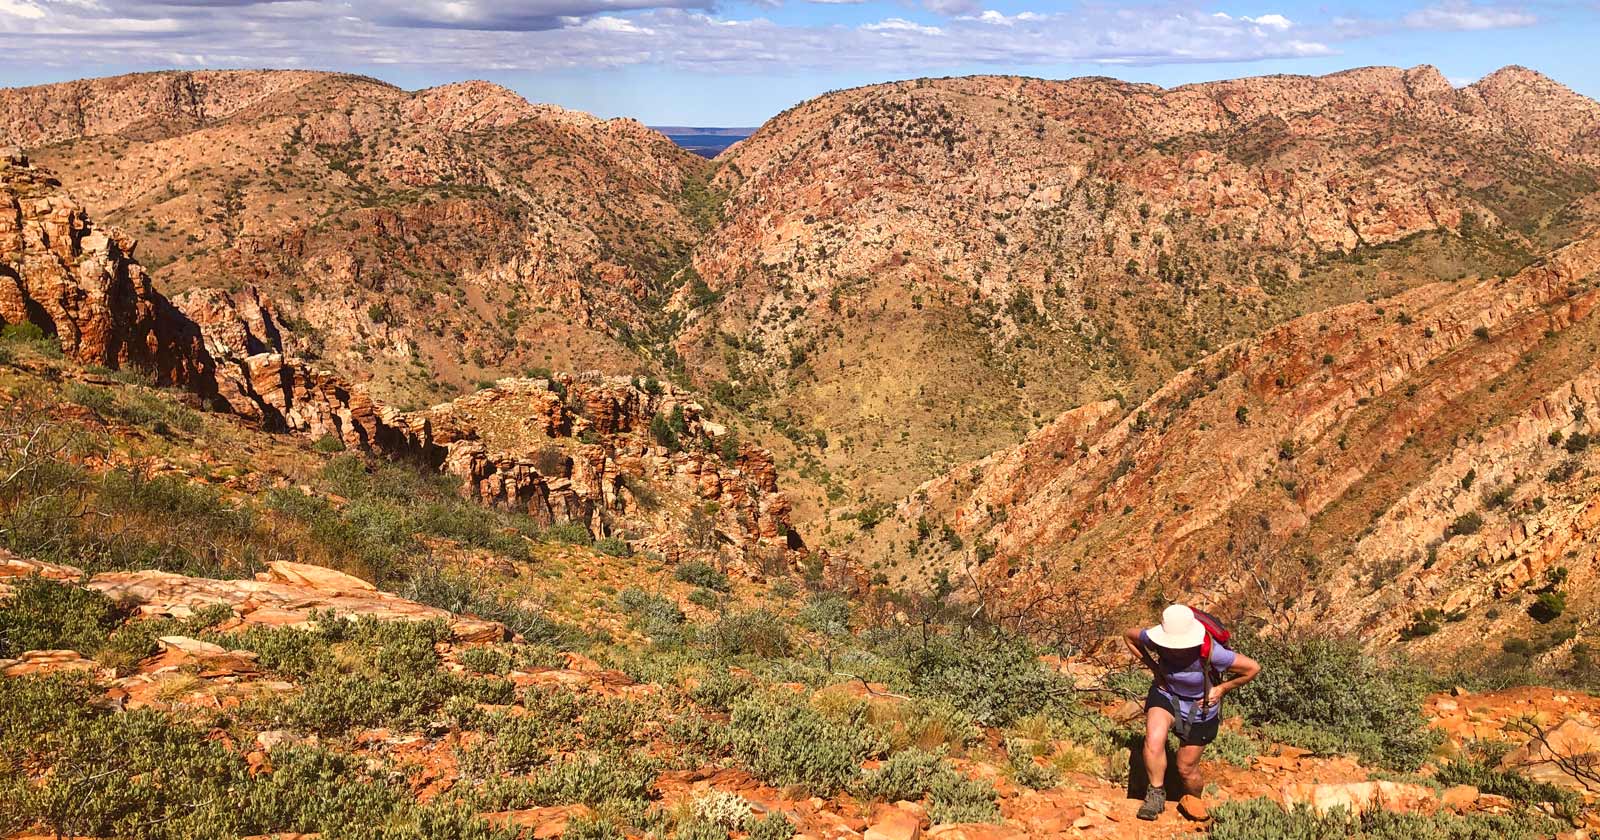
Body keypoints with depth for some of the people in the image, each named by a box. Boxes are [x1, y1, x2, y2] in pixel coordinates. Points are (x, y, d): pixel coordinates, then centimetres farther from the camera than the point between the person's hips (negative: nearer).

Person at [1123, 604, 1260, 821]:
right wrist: (1153, 667, -8)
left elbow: (1253, 668, -22)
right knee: (1153, 740, -28)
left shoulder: (1211, 652, -35)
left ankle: (1194, 801, 45)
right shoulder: (1157, 639, -26)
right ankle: (1156, 793, -7)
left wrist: (1222, 689, -14)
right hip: (1165, 694, 2)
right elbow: (1129, 635, -4)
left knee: (1186, 768, 11)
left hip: (1200, 708, -2)